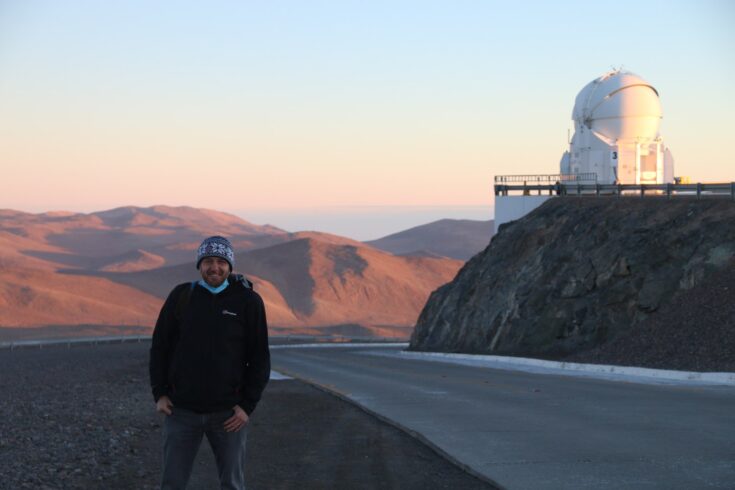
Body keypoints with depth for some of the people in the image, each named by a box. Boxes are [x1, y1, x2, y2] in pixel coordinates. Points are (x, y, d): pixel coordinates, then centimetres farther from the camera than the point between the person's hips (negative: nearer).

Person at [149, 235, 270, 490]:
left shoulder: (248, 301, -4)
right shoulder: (181, 296, 0)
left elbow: (260, 358, -2)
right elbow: (160, 346, 7)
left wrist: (247, 406, -8)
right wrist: (159, 394, -1)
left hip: (228, 412, -1)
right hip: (182, 410, 1)